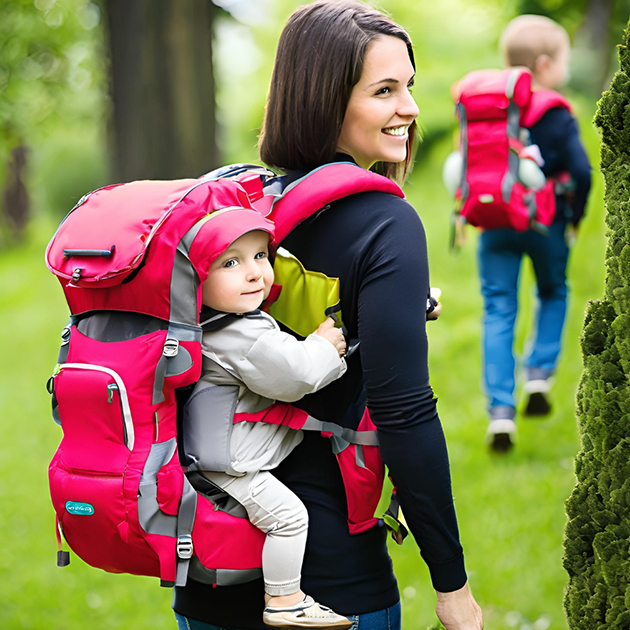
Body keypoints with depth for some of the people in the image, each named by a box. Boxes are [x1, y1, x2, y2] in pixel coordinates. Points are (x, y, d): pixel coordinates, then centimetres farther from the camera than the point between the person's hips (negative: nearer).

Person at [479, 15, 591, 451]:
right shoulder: (556, 115, -11)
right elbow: (581, 171, -17)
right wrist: (575, 217, -2)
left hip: (494, 224, 3)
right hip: (544, 223, -3)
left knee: (498, 310, 5)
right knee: (553, 293, 24)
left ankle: (500, 410, -4)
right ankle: (540, 374, 13)